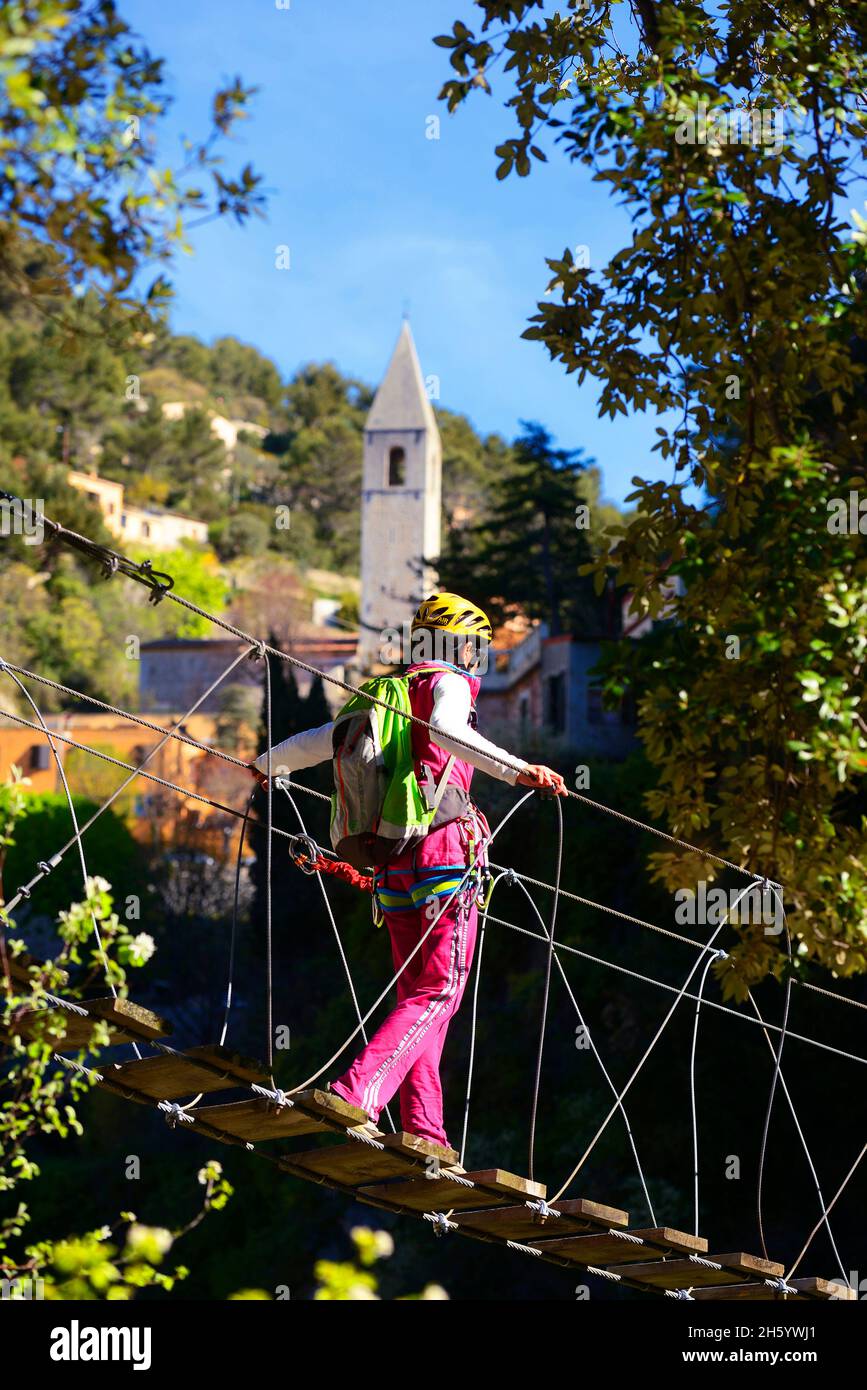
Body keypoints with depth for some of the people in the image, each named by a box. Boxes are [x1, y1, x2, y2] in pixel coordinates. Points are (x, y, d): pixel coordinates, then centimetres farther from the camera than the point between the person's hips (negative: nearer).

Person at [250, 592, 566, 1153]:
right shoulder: (449, 684, 0)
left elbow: (315, 742, 27)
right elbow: (445, 732, -24)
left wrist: (269, 763, 48)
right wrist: (520, 770, -34)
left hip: (395, 864, 7)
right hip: (447, 850, -7)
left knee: (417, 994, 10)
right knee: (439, 993, -8)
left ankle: (422, 1130, 3)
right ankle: (357, 1091, -25)